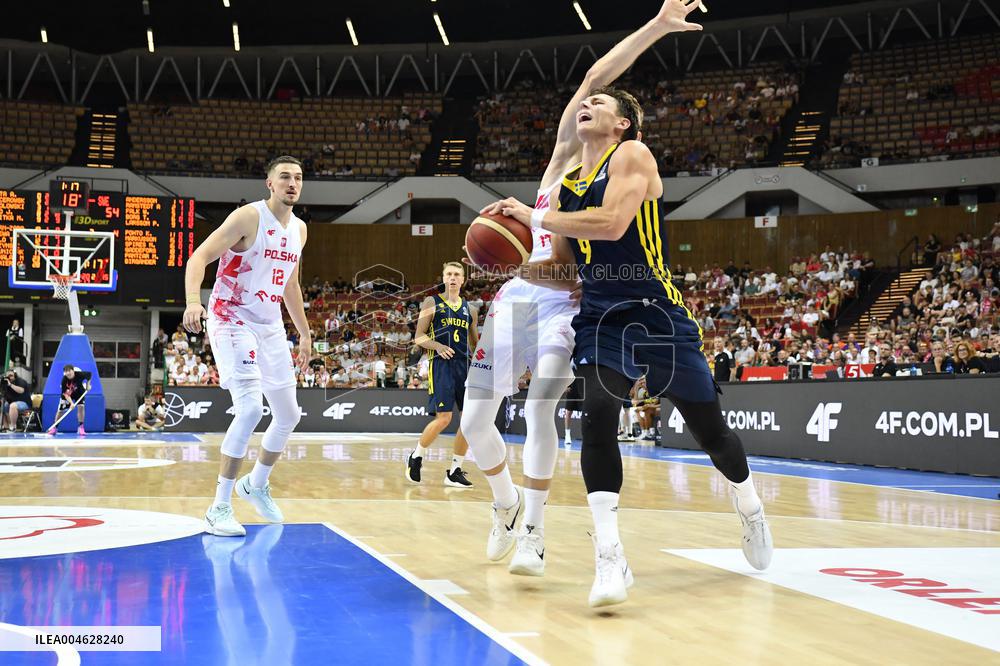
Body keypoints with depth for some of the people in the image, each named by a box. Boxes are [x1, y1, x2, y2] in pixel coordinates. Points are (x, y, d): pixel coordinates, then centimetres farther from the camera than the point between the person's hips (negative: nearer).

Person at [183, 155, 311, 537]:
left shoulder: (299, 229, 10)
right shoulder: (249, 217, -13)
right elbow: (200, 257, -20)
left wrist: (304, 334, 23)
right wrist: (193, 300, -38)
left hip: (270, 326, 8)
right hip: (232, 321, -8)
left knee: (288, 416, 12)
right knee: (250, 408, -23)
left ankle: (256, 485, 36)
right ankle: (219, 507, -13)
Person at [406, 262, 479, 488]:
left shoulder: (469, 309, 15)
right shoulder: (432, 303, 3)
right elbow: (418, 338, -1)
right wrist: (438, 346, -19)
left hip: (464, 365, 5)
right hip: (441, 365, -5)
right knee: (443, 418, -14)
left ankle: (455, 471, 10)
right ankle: (415, 457, 10)